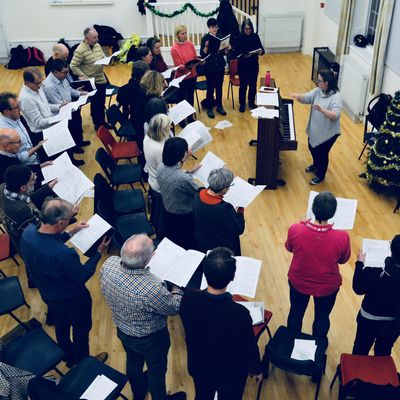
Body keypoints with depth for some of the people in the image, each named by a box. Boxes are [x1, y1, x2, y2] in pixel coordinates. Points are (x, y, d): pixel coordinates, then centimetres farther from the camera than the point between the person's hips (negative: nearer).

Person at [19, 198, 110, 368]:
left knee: (61, 323, 33)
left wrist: (71, 233, 0)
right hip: (72, 300, -6)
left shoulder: (28, 232, -23)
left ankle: (68, 357, 58)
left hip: (47, 294, 6)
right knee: (81, 330, 23)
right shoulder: (64, 254, -43)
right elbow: (82, 277, -23)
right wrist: (98, 252, -15)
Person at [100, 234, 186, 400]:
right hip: (149, 338, -6)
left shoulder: (109, 264, -28)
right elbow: (173, 308, -21)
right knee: (157, 370, 24)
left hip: (122, 329, 6)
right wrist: (177, 290, -3)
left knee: (133, 362, 33)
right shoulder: (153, 288, -44)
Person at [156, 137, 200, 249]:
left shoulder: (160, 168, -14)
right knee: (190, 248, 19)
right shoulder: (184, 179, -37)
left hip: (168, 214, 7)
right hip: (185, 218, -7)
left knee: (173, 248, 29)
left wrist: (189, 172, 2)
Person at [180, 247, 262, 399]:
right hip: (231, 373, -2)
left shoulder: (188, 298, -29)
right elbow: (249, 348, -21)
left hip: (198, 367, 3)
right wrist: (257, 370, 0)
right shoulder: (239, 313, -39)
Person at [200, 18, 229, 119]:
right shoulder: (205, 38, -8)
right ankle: (209, 108, 17)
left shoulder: (220, 37, 2)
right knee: (210, 87, 4)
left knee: (219, 87, 12)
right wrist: (206, 46, -29)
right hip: (210, 67, -4)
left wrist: (227, 49, -14)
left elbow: (224, 52, 7)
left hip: (220, 66, 4)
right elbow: (202, 54, -12)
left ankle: (219, 106, 26)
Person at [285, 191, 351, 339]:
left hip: (299, 282, 1)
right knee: (322, 317, 28)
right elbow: (343, 260, -9)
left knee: (296, 313, 28)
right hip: (327, 286, -1)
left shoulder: (295, 230, -30)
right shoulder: (342, 237, -31)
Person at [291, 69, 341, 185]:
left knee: (322, 153, 8)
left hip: (328, 132, -8)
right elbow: (306, 98, -8)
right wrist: (298, 96, -31)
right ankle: (316, 165, 55)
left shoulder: (336, 97, -27)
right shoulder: (318, 91, -4)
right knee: (312, 148, 26)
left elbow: (335, 115, -36)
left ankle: (320, 175, 31)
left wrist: (322, 110, -51)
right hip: (315, 129, 8)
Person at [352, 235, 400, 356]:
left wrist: (360, 264, -6)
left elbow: (358, 289, -15)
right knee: (383, 352, 29)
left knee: (361, 350, 25)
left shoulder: (373, 273, -34)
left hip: (370, 320, -2)